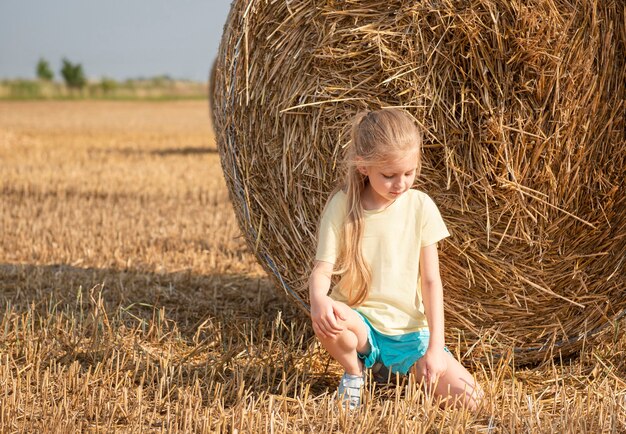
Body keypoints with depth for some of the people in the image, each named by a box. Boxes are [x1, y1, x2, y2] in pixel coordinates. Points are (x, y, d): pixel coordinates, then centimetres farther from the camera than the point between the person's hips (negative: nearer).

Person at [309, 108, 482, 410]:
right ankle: (353, 373, -2)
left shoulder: (420, 206, -5)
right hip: (361, 322, -1)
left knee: (466, 398, -18)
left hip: (410, 330, 1)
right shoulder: (342, 206, -9)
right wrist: (318, 298, -38)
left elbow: (431, 281, -4)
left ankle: (406, 370, 13)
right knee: (327, 320, -37)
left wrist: (435, 347, -11)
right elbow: (322, 271, -13)